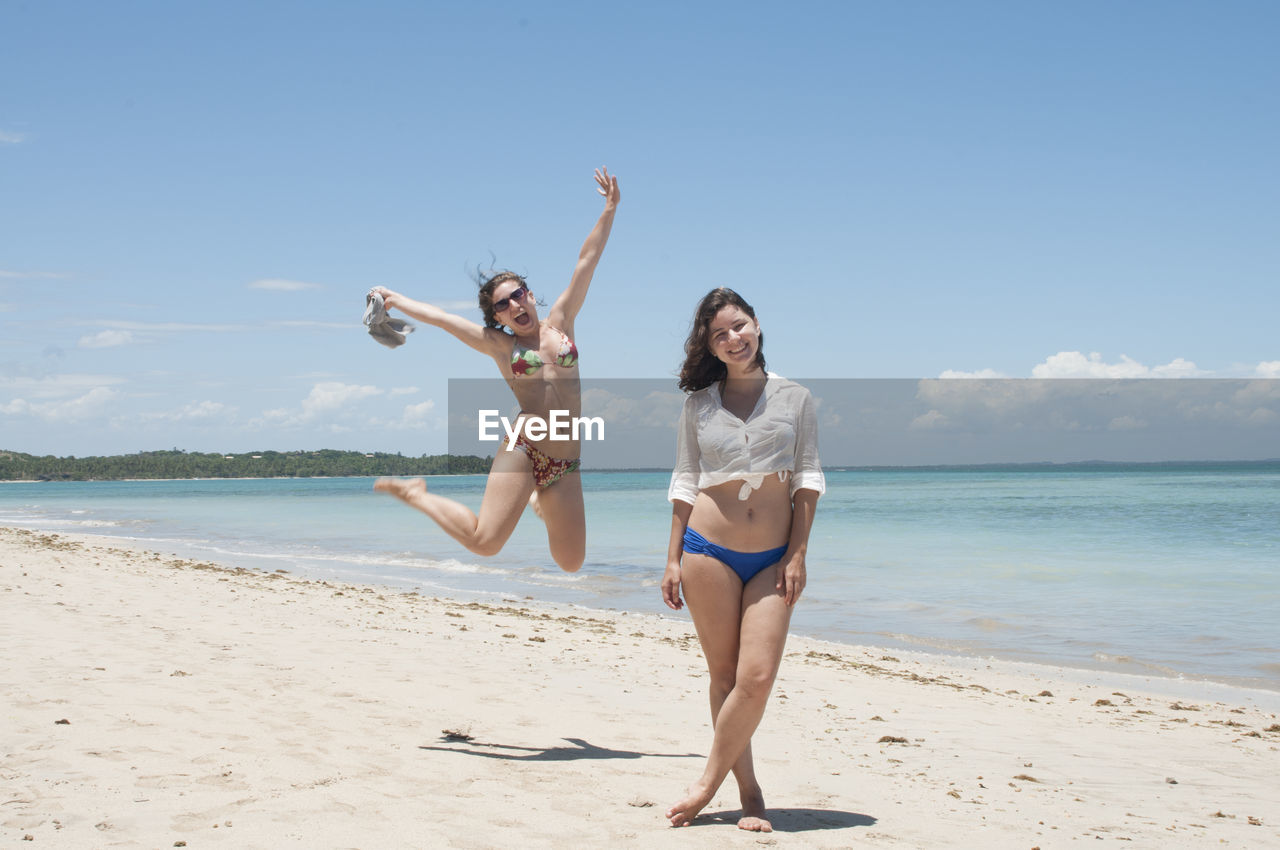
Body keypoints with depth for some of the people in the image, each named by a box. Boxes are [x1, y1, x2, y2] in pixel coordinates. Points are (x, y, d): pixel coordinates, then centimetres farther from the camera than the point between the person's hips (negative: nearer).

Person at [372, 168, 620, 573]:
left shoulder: (559, 322, 13)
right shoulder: (499, 345, 7)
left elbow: (586, 262, 11)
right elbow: (438, 316, 13)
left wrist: (609, 210, 10)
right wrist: (393, 299, 19)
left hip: (566, 464, 3)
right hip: (523, 448, -3)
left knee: (571, 562, 4)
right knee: (484, 541, -17)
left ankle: (540, 502, 36)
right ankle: (416, 494, 8)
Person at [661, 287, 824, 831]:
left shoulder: (795, 398, 5)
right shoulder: (698, 404, 6)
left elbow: (808, 478, 3)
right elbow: (685, 483, 8)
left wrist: (797, 553, -4)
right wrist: (673, 558, 4)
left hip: (773, 558, 0)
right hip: (709, 551, 0)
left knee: (756, 677, -12)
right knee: (725, 676, 4)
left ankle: (709, 781, 4)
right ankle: (749, 793, 14)